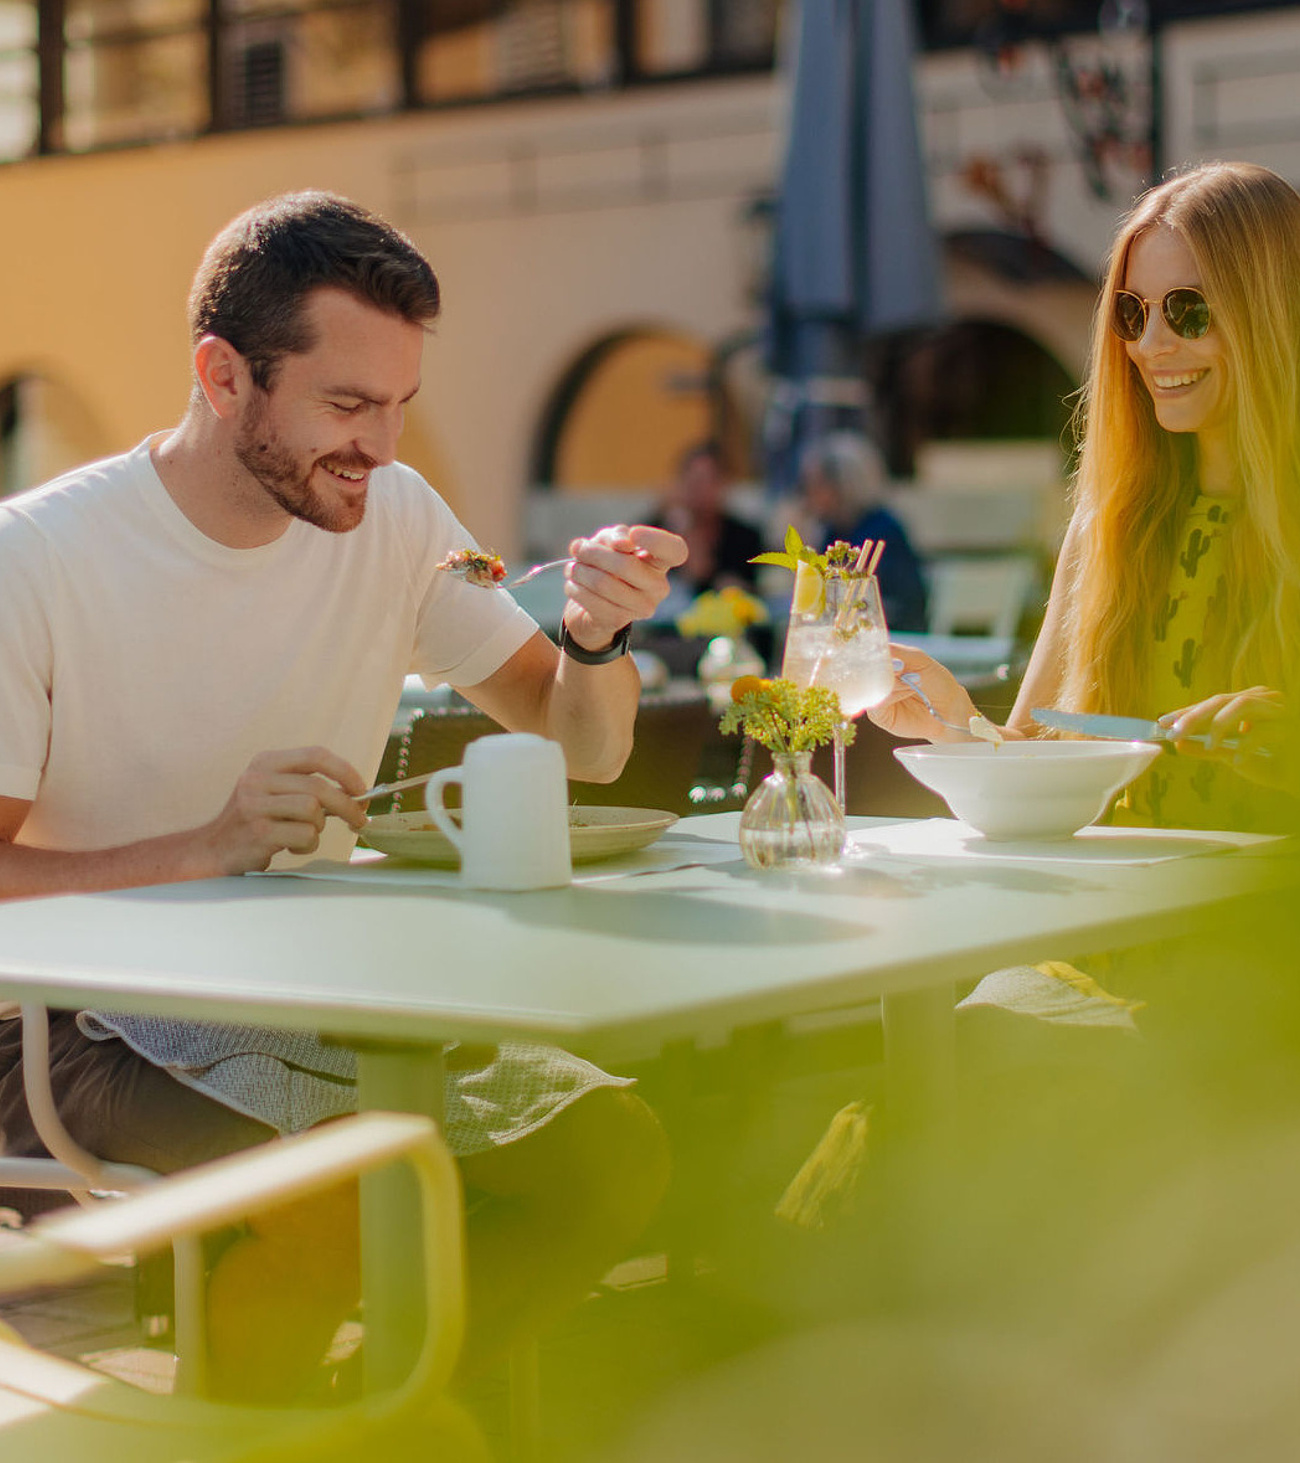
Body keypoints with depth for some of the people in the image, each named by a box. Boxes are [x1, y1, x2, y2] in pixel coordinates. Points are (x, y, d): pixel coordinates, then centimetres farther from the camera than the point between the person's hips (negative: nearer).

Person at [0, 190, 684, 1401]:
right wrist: (210, 846, -28)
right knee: (340, 1174, -33)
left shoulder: (392, 519, 2)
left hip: (311, 1005, 6)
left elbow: (584, 749, 9)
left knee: (611, 1146, -16)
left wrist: (598, 637, -13)